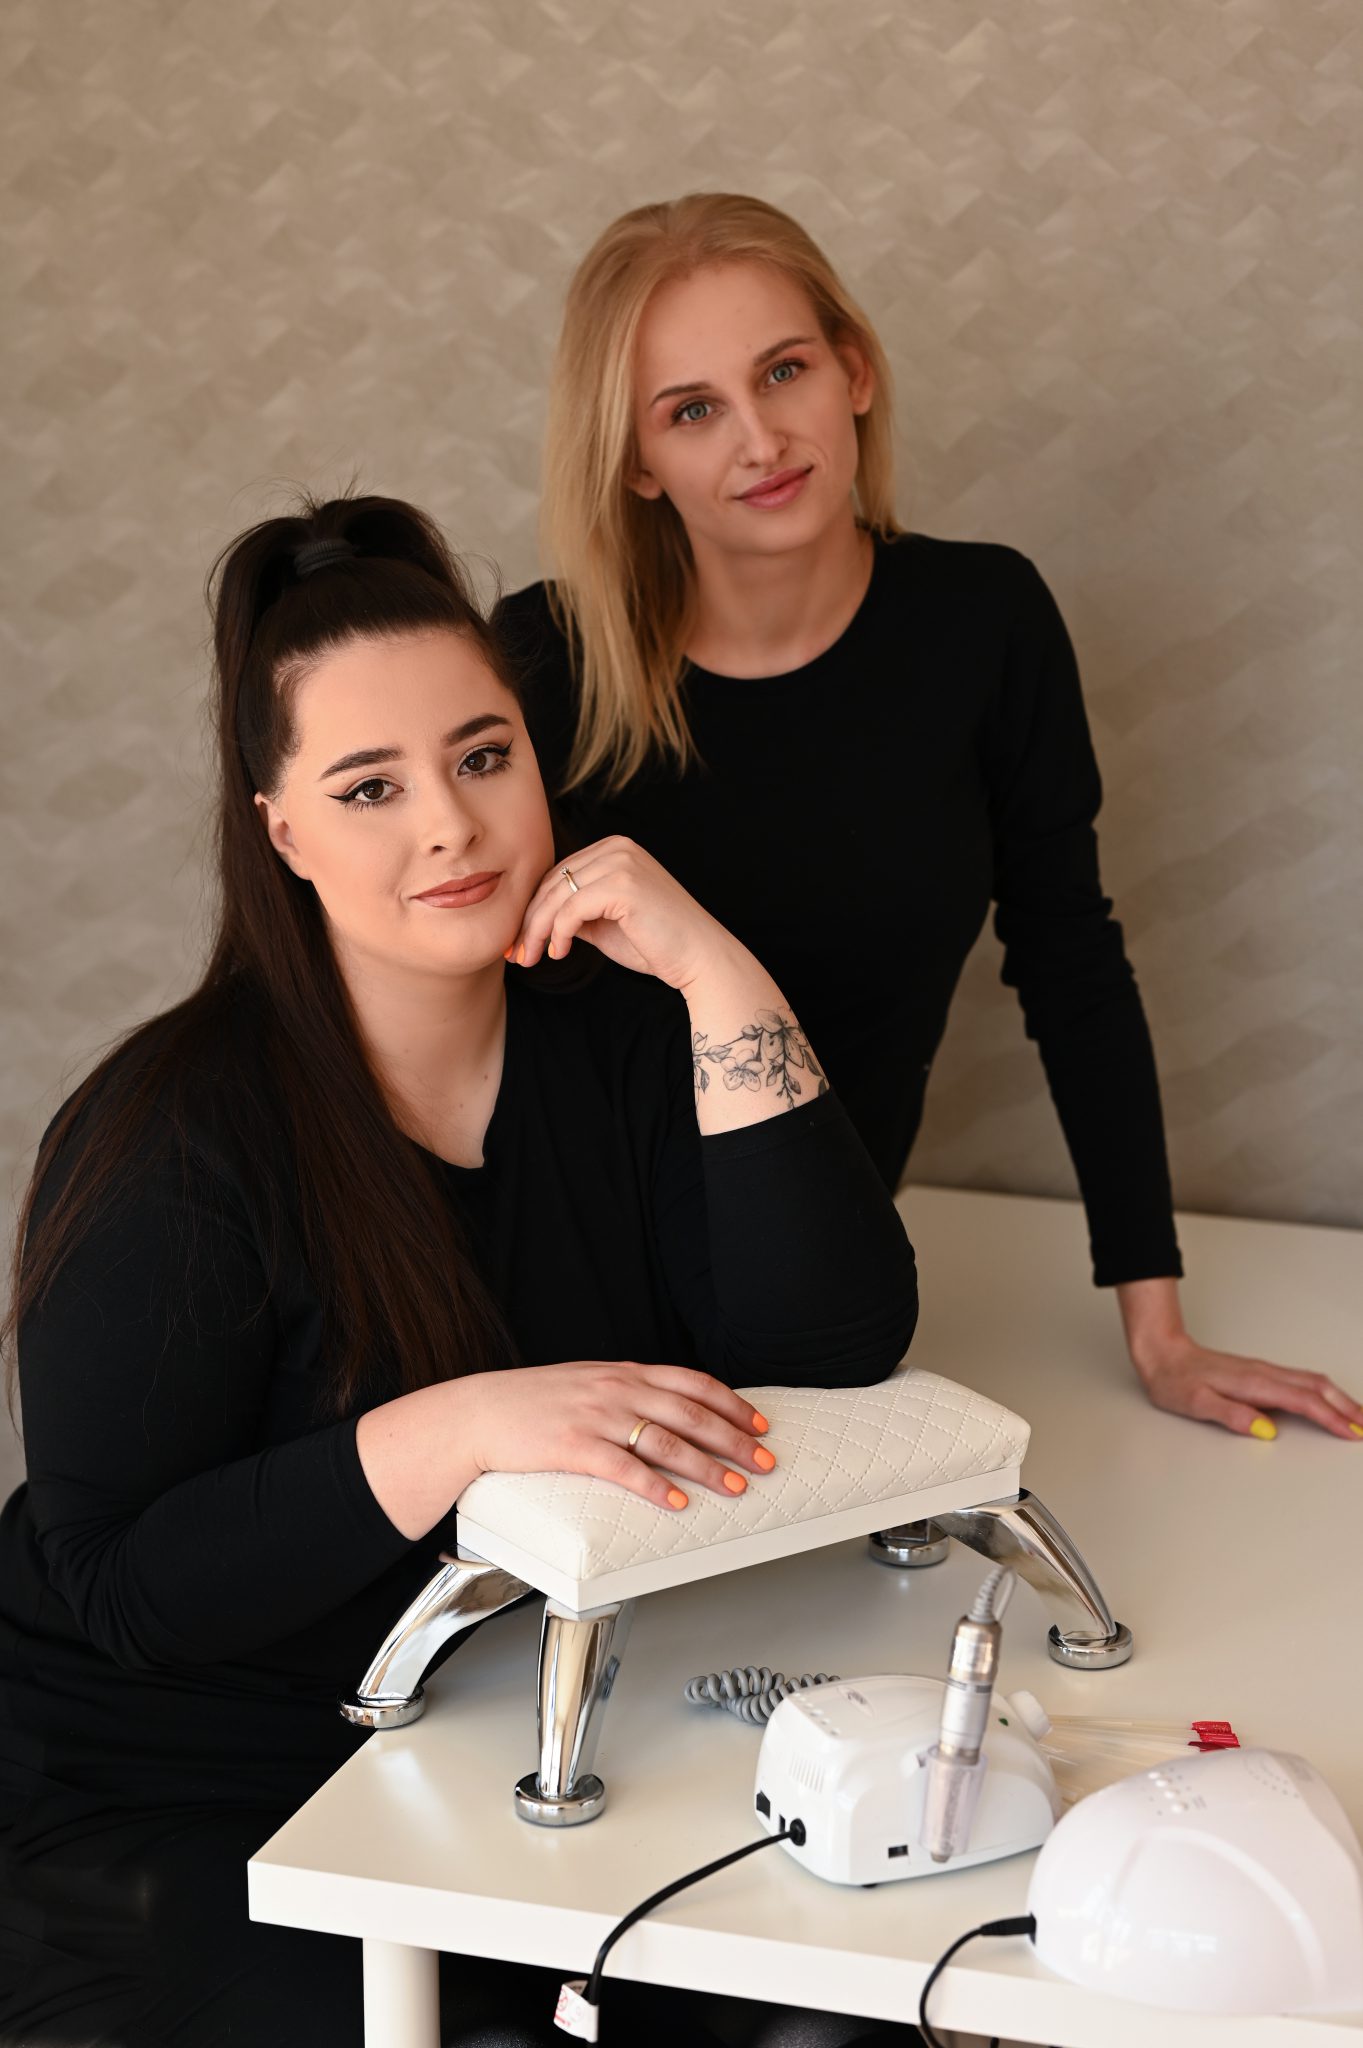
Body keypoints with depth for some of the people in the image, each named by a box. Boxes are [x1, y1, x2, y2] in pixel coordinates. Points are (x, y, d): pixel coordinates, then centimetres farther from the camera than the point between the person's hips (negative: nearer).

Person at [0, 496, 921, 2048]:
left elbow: (833, 1345, -13)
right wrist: (461, 1427, -33)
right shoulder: (178, 1134, -19)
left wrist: (717, 977, -20)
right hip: (158, 1812, -4)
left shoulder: (611, 1032, -3)